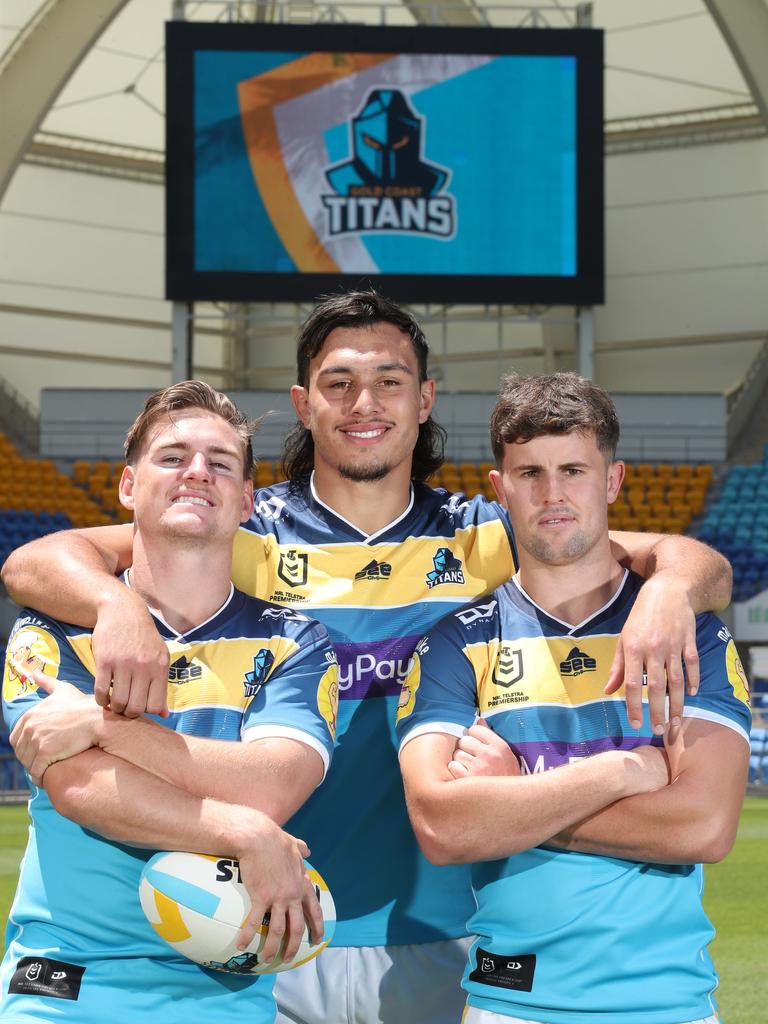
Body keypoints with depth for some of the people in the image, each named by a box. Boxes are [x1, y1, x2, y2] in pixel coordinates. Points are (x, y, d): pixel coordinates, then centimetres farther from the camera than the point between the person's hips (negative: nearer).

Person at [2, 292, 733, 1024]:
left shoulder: (481, 540, 5)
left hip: (442, 951, 2)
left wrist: (668, 586, -25)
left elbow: (700, 564, 0)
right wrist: (117, 605, -32)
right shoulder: (247, 539, 0)